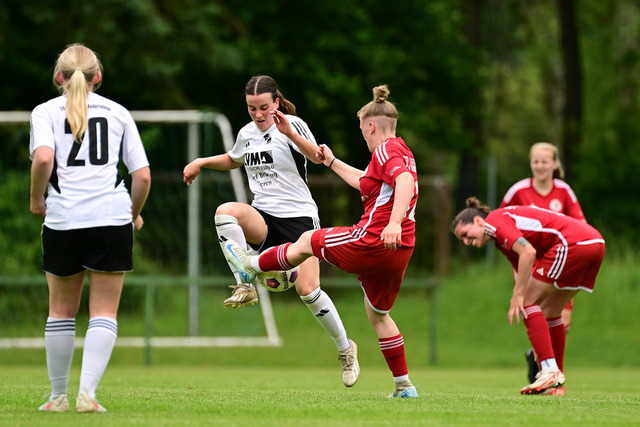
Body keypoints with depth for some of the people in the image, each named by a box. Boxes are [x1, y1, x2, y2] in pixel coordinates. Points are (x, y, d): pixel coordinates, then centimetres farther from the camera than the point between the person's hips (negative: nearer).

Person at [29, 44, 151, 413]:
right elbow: (143, 176, 7)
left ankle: (59, 396, 20)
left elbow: (43, 158, -14)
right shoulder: (117, 112, 12)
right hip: (112, 217, 0)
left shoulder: (46, 111, 6)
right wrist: (134, 214, 23)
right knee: (104, 312, 3)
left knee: (62, 310, 14)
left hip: (63, 219, 0)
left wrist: (36, 198, 3)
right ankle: (88, 393, -11)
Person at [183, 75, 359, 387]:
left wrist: (290, 134, -37)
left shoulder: (292, 125, -7)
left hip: (299, 217, -4)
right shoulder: (247, 134, 10)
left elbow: (319, 157, -23)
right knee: (225, 211, -29)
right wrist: (201, 162, 21)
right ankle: (245, 286, -23)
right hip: (263, 220, 4)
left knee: (307, 289, -14)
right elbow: (233, 160, 33)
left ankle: (345, 349, 8)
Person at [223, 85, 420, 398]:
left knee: (306, 242, 15)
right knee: (378, 314, 21)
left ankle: (252, 265, 37)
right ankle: (404, 386, 18)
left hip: (373, 241, -9)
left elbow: (405, 181, -31)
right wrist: (333, 163, 49)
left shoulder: (387, 150, -10)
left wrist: (394, 222, -42)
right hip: (400, 251, 9)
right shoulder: (401, 151, 19)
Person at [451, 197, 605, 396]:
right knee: (550, 311, 17)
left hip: (572, 242, -10)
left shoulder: (495, 220, -3)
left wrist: (518, 296, -17)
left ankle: (550, 372, -13)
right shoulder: (502, 241, 25)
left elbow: (528, 253, -19)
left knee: (527, 302, -4)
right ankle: (556, 383, 16)